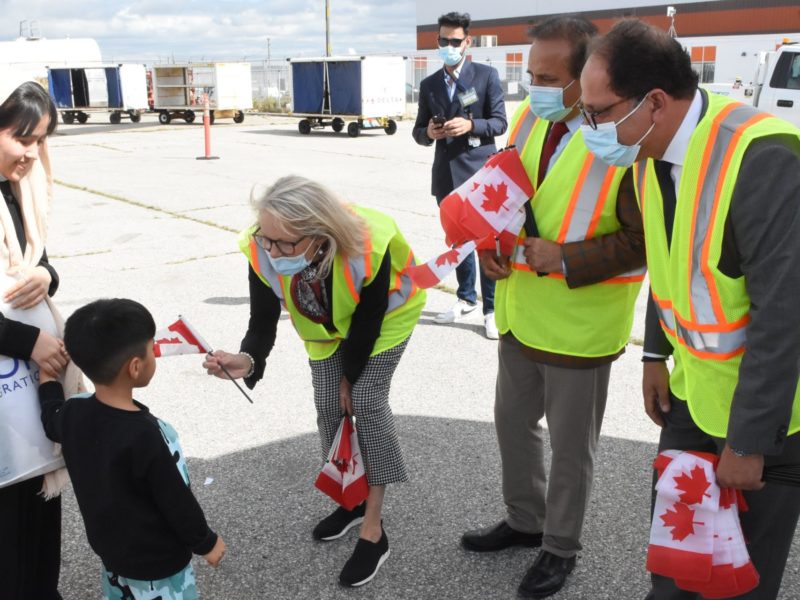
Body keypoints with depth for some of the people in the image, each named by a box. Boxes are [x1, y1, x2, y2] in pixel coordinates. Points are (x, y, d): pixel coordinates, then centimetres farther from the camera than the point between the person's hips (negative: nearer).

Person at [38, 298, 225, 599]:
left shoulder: (73, 414, -11)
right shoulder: (144, 435, -33)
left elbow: (51, 420, 16)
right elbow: (176, 501, -23)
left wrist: (47, 372, 25)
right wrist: (206, 542, -7)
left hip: (110, 550, 7)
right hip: (156, 563, -7)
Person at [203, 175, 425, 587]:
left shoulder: (368, 248, -43)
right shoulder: (262, 252, -33)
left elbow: (367, 322, -27)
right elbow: (262, 323, -25)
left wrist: (350, 377, -13)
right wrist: (247, 360, -48)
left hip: (385, 316, -4)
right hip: (325, 325, 4)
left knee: (367, 403, -11)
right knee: (328, 406, 1)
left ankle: (373, 531, -1)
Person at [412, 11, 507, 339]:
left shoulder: (486, 75, 0)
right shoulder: (429, 84, 11)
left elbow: (500, 122, -2)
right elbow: (418, 132, 12)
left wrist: (470, 125, -20)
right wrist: (428, 132, -11)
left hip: (480, 173, -4)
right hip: (446, 175, 5)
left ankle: (492, 309, 5)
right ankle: (466, 298, 31)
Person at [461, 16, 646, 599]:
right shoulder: (528, 119, 0)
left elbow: (644, 241, -19)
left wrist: (565, 258, -25)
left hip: (578, 322, -7)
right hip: (520, 309, 7)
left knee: (570, 444, 12)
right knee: (513, 421, 22)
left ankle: (560, 548, 35)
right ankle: (524, 521, 45)